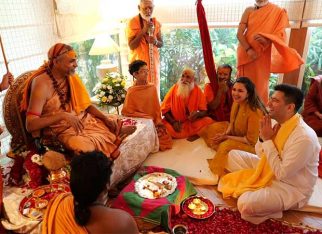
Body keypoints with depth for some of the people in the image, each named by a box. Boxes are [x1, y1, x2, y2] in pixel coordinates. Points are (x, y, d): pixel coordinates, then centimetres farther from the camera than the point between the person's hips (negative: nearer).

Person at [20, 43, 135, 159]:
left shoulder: (71, 77, 2)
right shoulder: (41, 84, -17)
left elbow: (86, 105, 10)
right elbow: (30, 125, -21)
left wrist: (105, 118, -5)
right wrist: (63, 115, -32)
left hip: (85, 121, 6)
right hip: (64, 131, -6)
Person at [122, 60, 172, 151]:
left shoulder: (152, 87, 3)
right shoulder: (131, 91, -10)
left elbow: (157, 106, 7)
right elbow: (127, 112, -12)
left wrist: (158, 120, -5)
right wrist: (146, 117, -14)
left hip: (154, 121, 4)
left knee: (166, 140, -6)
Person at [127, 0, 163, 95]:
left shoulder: (156, 23, 5)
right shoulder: (132, 22, -9)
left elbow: (161, 44, 10)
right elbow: (131, 46, -14)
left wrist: (155, 41, -14)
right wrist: (143, 31, -22)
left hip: (154, 60, 5)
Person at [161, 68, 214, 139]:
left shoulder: (197, 91, -3)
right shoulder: (174, 89, -4)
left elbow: (204, 111, -1)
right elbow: (165, 109, -2)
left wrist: (197, 114, -25)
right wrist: (173, 122, -17)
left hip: (192, 123, 0)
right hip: (175, 123, 0)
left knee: (208, 121, -24)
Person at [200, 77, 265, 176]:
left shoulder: (254, 111, -31)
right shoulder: (236, 102, -8)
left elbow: (251, 141, -26)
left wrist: (226, 137, -20)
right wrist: (225, 133, -12)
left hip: (251, 146, -9)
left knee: (226, 146, -32)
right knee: (213, 129, 8)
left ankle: (219, 174, -11)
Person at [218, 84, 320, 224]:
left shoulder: (304, 137, -30)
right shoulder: (279, 123, -4)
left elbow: (281, 173, -26)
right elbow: (261, 154, 6)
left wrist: (267, 140, -24)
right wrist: (263, 137, -15)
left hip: (291, 188, -8)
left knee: (246, 204, -31)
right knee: (233, 155, 5)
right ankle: (255, 189, 0)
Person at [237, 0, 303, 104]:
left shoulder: (278, 12, 2)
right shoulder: (249, 11, 7)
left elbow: (280, 35, -5)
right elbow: (239, 33, -2)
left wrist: (266, 40, -26)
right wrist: (248, 49, -16)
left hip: (262, 56, -2)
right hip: (246, 53, 2)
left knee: (260, 86, 1)